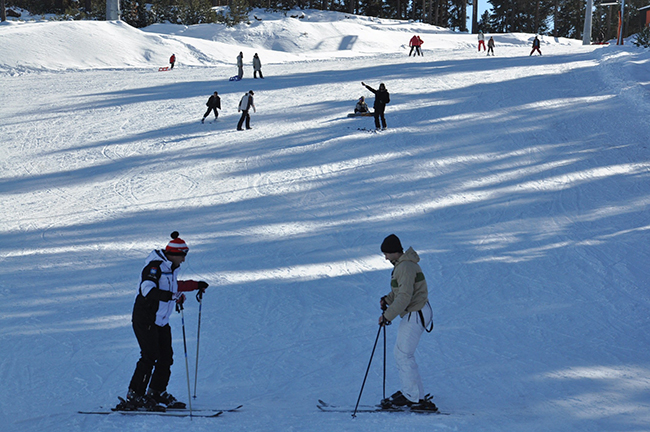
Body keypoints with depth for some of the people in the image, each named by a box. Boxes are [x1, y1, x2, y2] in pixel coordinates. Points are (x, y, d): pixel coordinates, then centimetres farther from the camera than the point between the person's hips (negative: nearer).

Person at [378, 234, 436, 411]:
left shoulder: (406, 267, -22)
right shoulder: (402, 264, 12)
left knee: (404, 355, -7)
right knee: (400, 352, 17)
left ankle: (416, 398, -4)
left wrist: (387, 316, -22)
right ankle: (408, 392, 26)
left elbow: (404, 296, -27)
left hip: (415, 315, -11)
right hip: (412, 314, 11)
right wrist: (387, 299, 8)